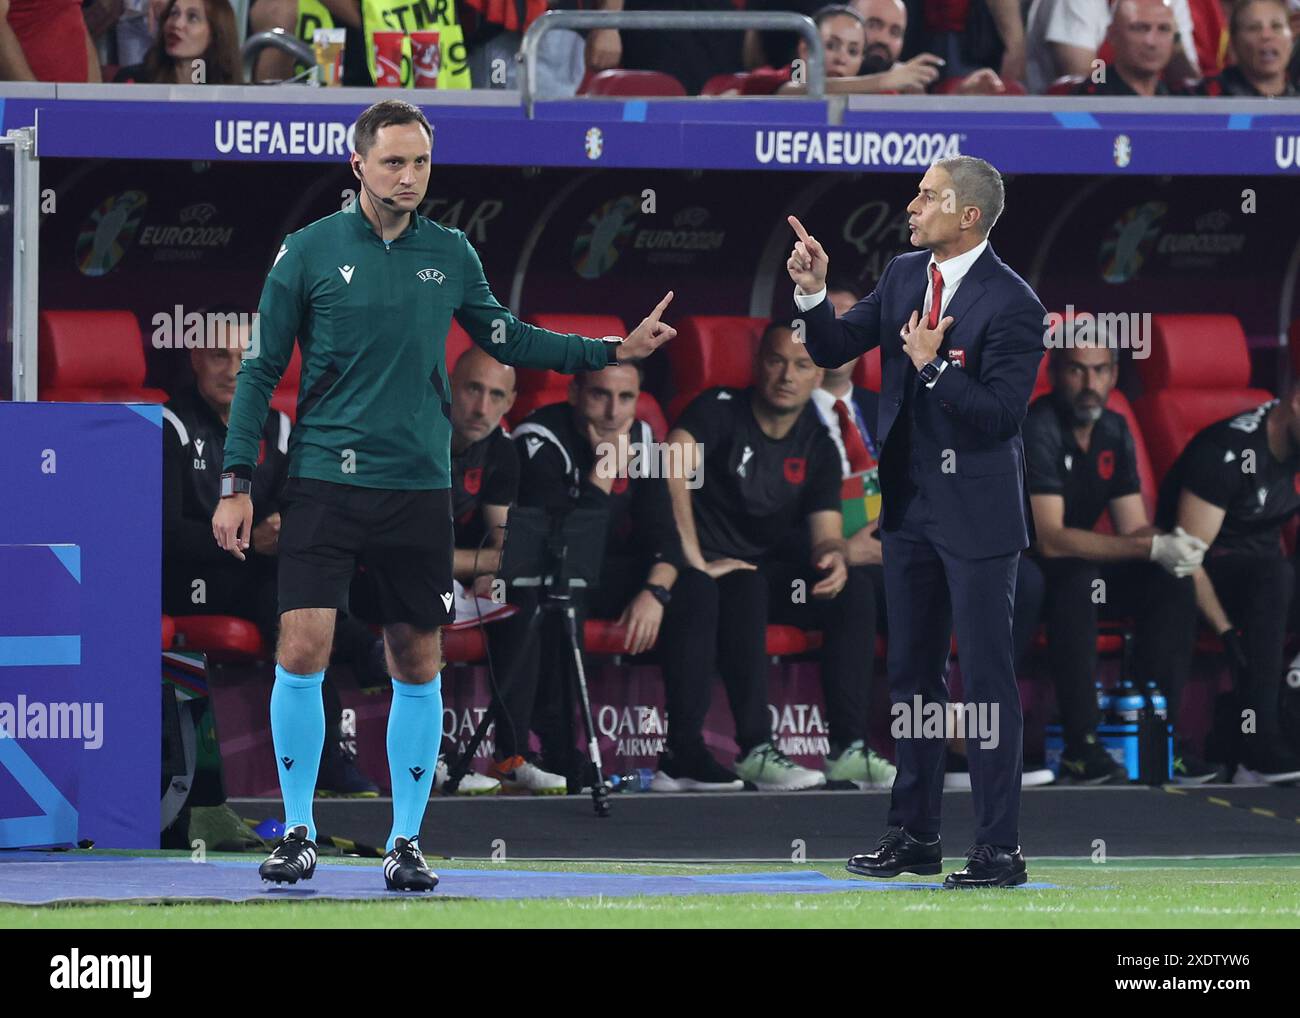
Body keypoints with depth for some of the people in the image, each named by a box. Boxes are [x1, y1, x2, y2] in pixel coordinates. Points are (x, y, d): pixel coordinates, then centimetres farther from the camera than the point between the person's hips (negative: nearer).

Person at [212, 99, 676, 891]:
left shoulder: (450, 254, 7)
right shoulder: (309, 252, -1)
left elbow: (506, 338, 21)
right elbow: (262, 370, 2)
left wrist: (613, 351, 16)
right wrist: (237, 483, -3)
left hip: (419, 489, 3)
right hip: (326, 486, -3)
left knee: (418, 666, 5)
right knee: (303, 649, -12)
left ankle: (407, 841, 15)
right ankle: (299, 833, 2)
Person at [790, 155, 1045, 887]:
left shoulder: (1011, 303, -16)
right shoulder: (904, 276, 5)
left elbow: (1002, 414, -20)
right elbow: (834, 349, 8)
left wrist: (935, 366, -27)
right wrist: (812, 293, -9)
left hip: (976, 513, -7)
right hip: (910, 506, 7)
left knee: (988, 676, -3)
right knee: (912, 672, 14)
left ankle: (1001, 848, 1)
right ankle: (915, 835, 23)